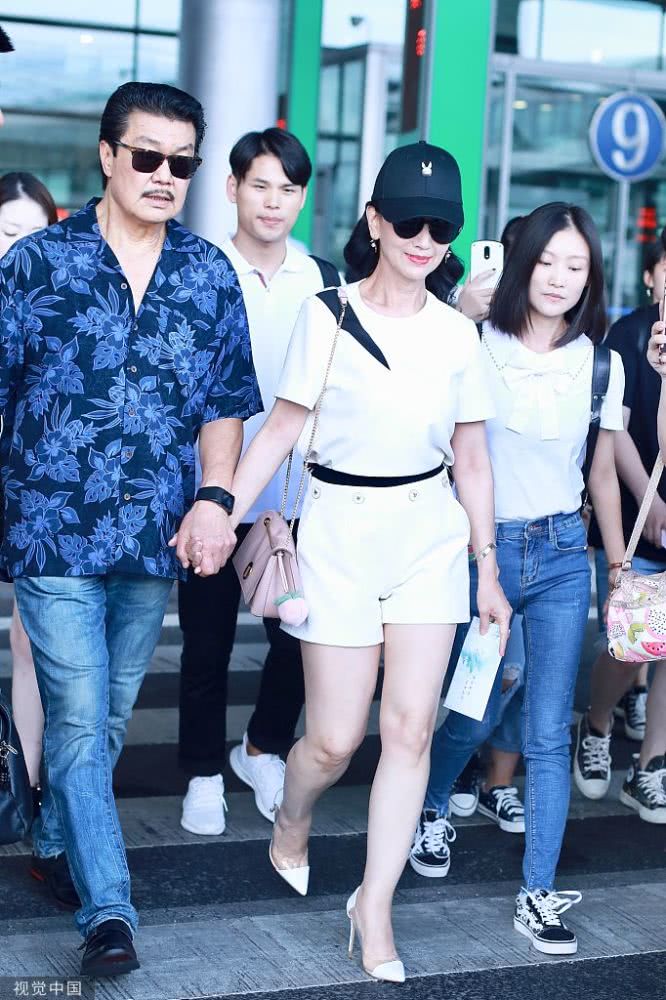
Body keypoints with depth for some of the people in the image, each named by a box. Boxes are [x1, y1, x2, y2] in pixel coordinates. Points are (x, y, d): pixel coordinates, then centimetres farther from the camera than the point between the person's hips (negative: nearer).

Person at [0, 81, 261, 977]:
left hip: (156, 535, 3)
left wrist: (214, 496, -6)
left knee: (110, 716, 16)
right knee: (79, 719, -6)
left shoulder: (211, 276, 5)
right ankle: (107, 910, 0)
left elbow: (224, 401, 8)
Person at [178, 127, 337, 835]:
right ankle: (204, 773, 24)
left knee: (300, 634, 5)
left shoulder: (321, 282, 4)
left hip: (296, 495, 2)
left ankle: (264, 748, 29)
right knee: (207, 641, 7)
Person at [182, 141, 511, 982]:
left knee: (410, 727, -2)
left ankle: (375, 905, 12)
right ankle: (291, 825, 35)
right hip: (341, 529, -3)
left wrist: (487, 570, 10)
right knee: (334, 740, 1)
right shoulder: (327, 315, -6)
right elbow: (282, 429, -4)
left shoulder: (457, 334, 4)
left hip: (429, 533, 3)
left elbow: (471, 458, 9)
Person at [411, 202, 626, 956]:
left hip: (562, 556, 2)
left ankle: (538, 895, 10)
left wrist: (621, 571, 16)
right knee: (474, 715, 9)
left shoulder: (601, 363, 3)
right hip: (484, 548, -2)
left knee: (548, 733, 1)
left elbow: (603, 477, 12)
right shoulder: (475, 347, -5)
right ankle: (430, 812, 41)